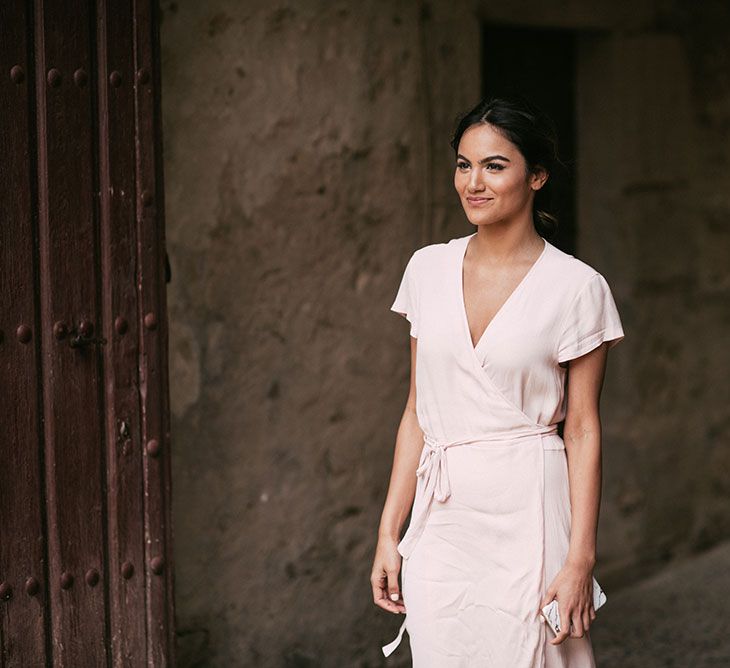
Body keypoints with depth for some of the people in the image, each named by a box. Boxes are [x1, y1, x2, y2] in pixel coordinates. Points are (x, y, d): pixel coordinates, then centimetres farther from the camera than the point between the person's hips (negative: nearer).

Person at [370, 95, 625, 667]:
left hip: (528, 516, -4)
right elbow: (419, 411, 12)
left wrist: (580, 559, -10)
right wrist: (389, 532, 8)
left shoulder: (576, 287, -4)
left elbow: (582, 430, -4)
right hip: (441, 522, 4)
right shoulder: (429, 268, 8)